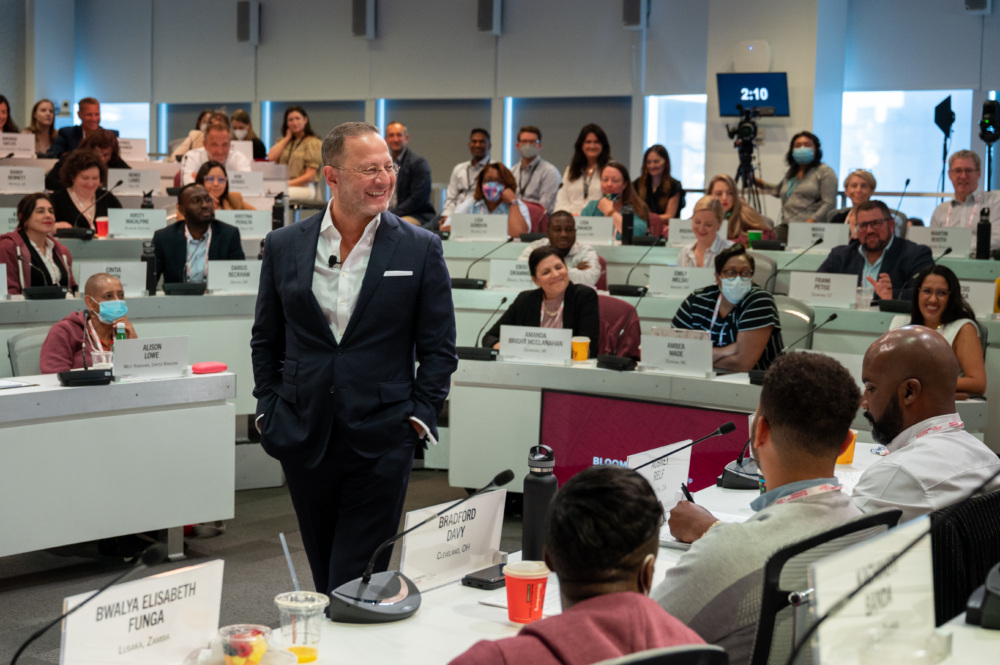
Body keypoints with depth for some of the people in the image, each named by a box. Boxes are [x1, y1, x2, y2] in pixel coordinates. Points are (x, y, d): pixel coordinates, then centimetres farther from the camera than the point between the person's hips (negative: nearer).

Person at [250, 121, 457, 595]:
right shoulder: (284, 246, 5)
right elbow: (266, 339, 14)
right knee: (324, 577, 14)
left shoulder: (420, 249, -1)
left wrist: (419, 417, -5)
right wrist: (268, 409, 7)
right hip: (304, 438, 3)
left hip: (380, 442, -3)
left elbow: (439, 347, 3)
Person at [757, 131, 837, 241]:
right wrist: (761, 184, 38)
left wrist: (812, 220, -18)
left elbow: (828, 203, -5)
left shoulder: (824, 172, 6)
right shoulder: (790, 173, 26)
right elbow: (778, 191, 48)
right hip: (786, 226, 6)